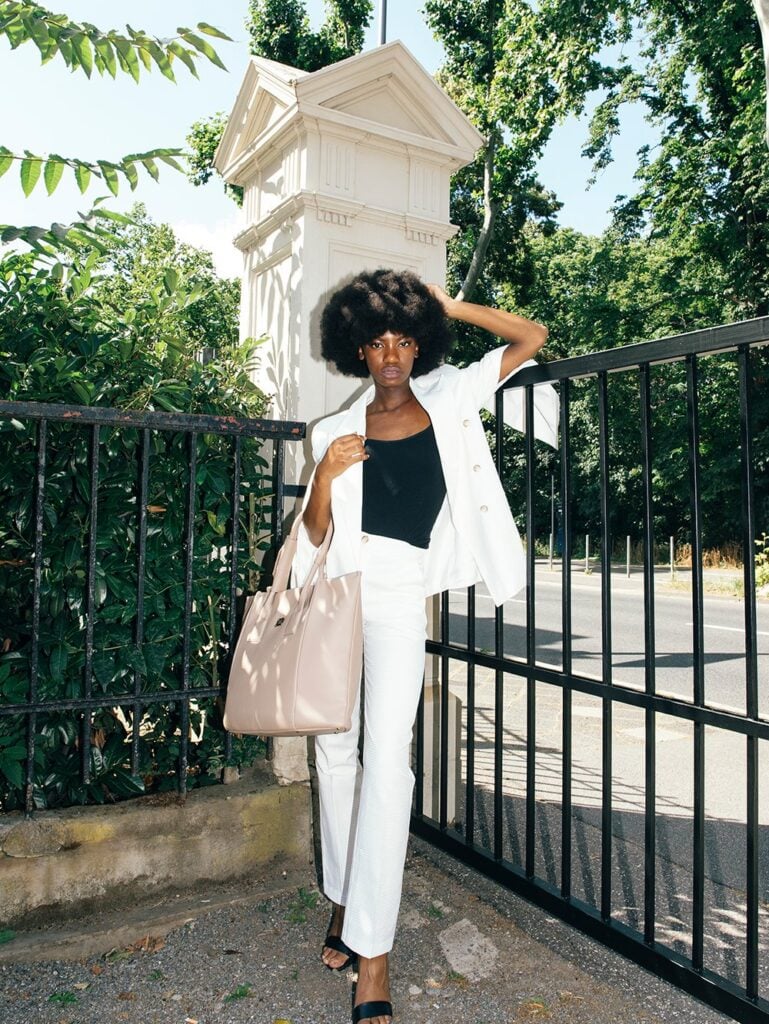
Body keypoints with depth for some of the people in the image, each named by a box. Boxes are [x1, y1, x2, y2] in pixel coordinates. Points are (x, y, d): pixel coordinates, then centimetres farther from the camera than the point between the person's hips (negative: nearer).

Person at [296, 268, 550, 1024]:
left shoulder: (448, 399, 8)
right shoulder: (338, 430, 11)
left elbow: (531, 339, 10)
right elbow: (314, 535, 8)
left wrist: (451, 307, 7)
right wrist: (326, 474, -10)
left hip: (400, 598, -3)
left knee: (386, 759, -10)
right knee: (334, 748, 11)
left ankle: (373, 956, 1)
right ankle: (343, 904, 31)